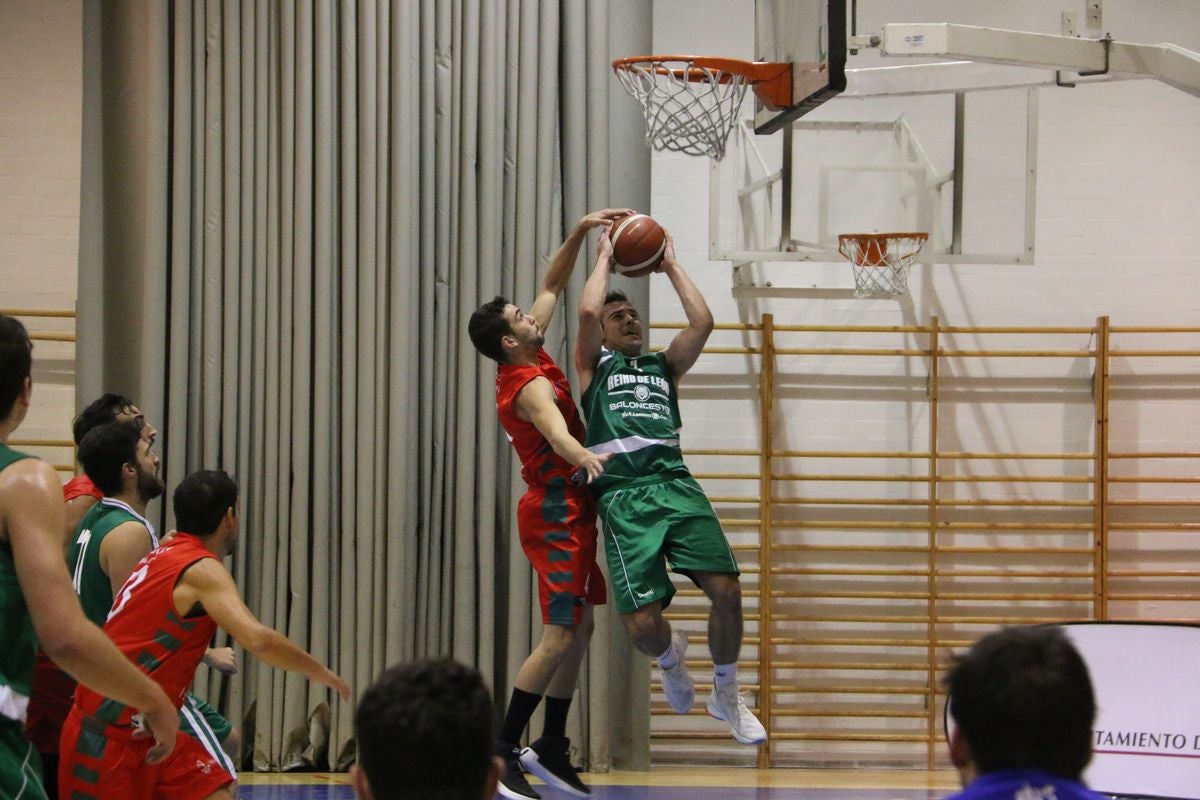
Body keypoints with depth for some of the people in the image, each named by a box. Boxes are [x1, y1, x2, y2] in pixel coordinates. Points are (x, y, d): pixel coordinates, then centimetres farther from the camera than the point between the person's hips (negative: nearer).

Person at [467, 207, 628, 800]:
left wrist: (581, 232, 6)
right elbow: (556, 434, -42)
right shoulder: (532, 386, -20)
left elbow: (552, 286, 16)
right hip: (558, 512, -10)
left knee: (579, 629, 13)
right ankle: (502, 751, -12)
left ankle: (551, 749, 16)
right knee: (561, 635, -12)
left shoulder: (526, 365, 7)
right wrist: (583, 456, -63)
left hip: (564, 511, 10)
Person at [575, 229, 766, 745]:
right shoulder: (594, 366, 16)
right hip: (624, 494, -3)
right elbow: (587, 312, -3)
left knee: (726, 589, -15)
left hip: (676, 485, 3)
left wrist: (671, 266, 17)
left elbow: (702, 322, 9)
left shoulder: (663, 366, 24)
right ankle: (670, 655, 25)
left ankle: (726, 695, 9)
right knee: (642, 624, -15)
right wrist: (604, 261, 12)